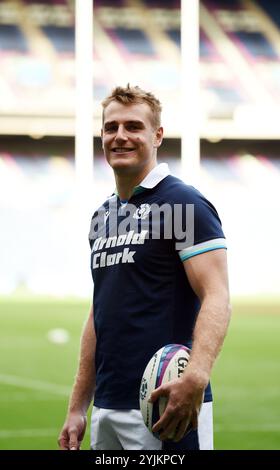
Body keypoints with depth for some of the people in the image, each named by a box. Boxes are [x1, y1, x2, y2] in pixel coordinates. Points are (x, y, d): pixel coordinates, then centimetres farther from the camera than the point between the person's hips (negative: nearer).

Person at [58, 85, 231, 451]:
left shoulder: (184, 204, -7)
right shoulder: (103, 216, 17)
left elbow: (217, 298, -17)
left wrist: (195, 376, -33)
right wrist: (77, 408, 16)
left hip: (167, 409, -7)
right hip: (106, 411, 7)